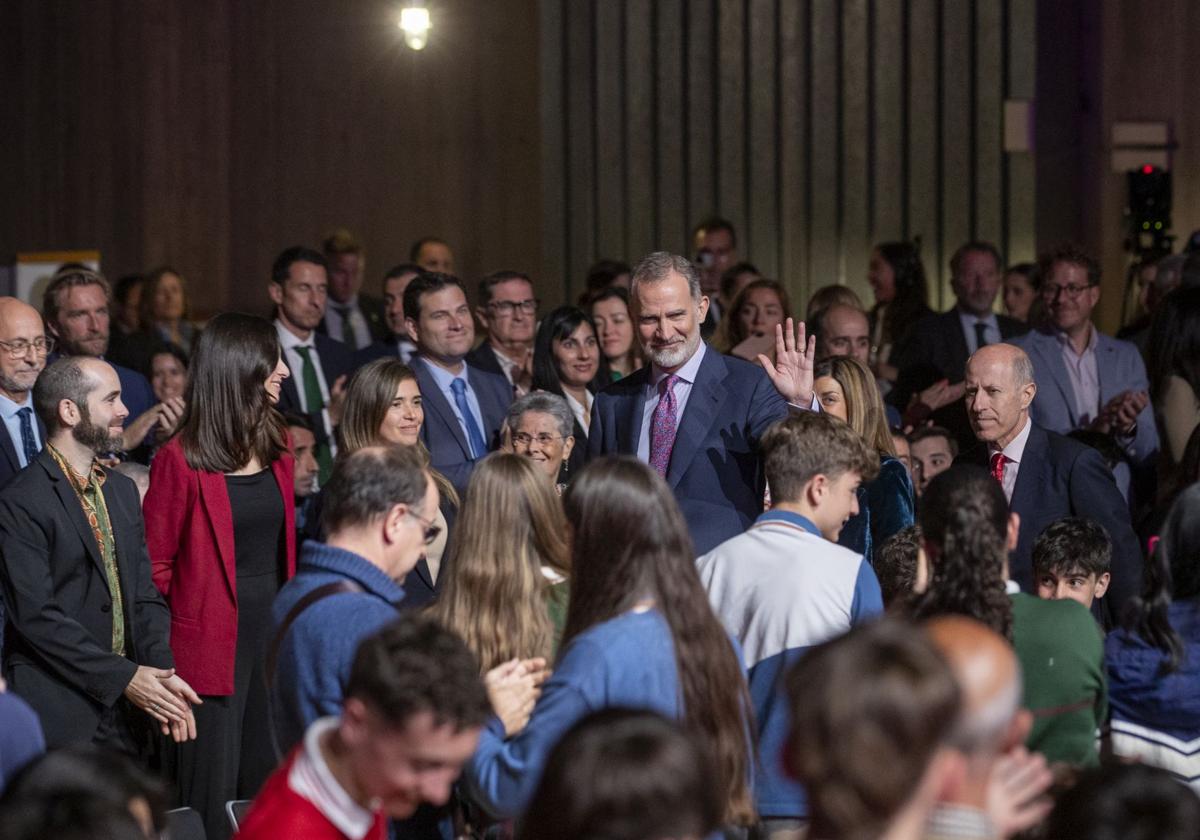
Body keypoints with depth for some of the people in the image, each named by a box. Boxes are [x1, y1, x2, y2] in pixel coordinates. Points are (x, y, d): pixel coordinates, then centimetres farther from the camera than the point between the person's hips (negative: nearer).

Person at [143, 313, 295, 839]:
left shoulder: (276, 449, 9)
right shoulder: (180, 460, -11)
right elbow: (154, 566, -7)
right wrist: (163, 651, -7)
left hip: (275, 632, 6)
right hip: (212, 643, -6)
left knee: (266, 786, 10)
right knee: (213, 796, -2)